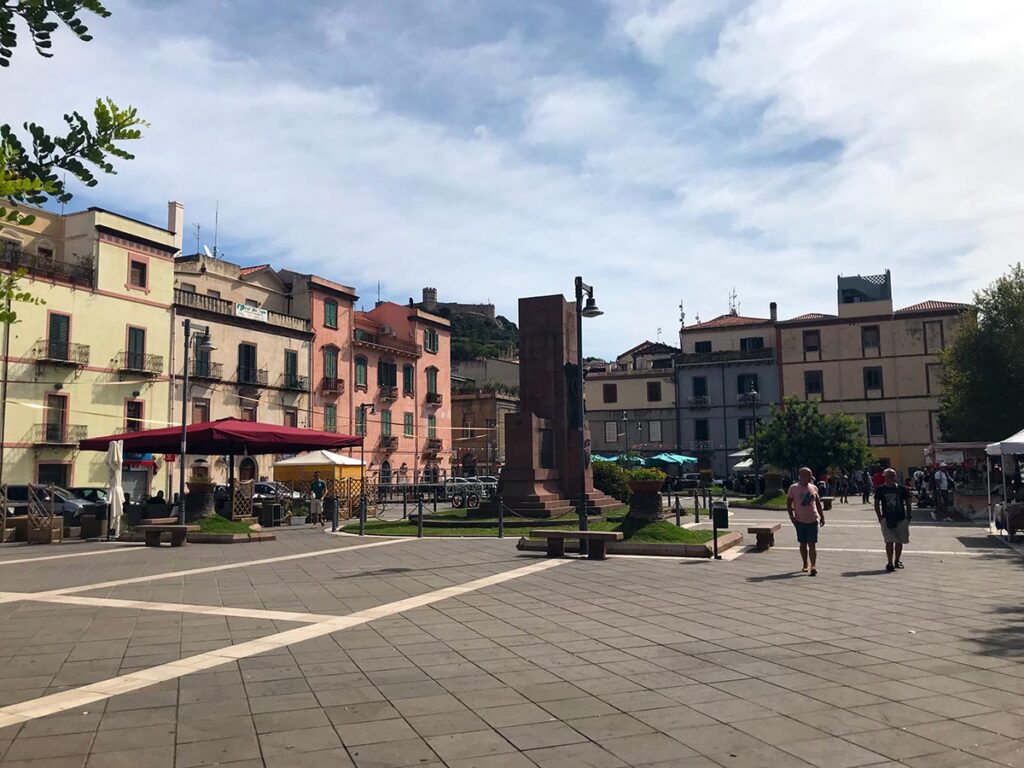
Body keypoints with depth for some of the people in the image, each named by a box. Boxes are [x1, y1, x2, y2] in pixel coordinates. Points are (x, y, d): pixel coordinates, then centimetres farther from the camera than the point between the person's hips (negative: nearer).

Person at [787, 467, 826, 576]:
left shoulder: (814, 488, 6)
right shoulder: (794, 488, -4)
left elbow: (818, 503, 14)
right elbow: (788, 503, -1)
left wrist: (822, 516, 11)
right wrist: (791, 516, -9)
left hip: (813, 520, 1)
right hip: (800, 521, -1)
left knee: (812, 544, -4)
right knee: (803, 543, 10)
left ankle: (813, 566, -6)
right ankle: (805, 564, 23)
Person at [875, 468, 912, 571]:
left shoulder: (902, 488, 4)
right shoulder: (880, 489, 0)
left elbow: (907, 503, 10)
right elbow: (877, 504, 5)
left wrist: (908, 517, 4)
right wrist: (880, 518, -2)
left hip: (901, 519, 2)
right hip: (887, 519, -2)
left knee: (899, 541, 10)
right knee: (890, 541, -9)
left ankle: (897, 561, 26)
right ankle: (890, 563, -7)